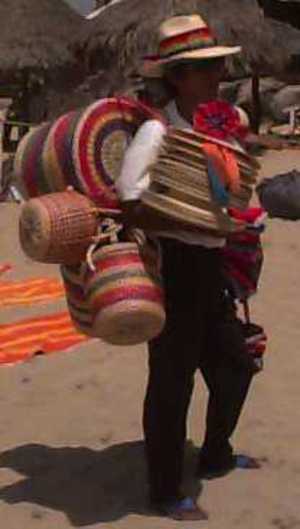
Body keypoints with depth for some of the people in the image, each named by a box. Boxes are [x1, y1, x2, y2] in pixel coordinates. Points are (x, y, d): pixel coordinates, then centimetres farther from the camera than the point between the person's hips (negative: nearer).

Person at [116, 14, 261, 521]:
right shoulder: (156, 132, -17)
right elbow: (132, 210, -24)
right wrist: (197, 225, -26)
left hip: (208, 266, 9)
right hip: (171, 266, -9)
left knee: (234, 364, 21)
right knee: (172, 383, 2)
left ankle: (215, 456, 44)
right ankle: (165, 492, 20)